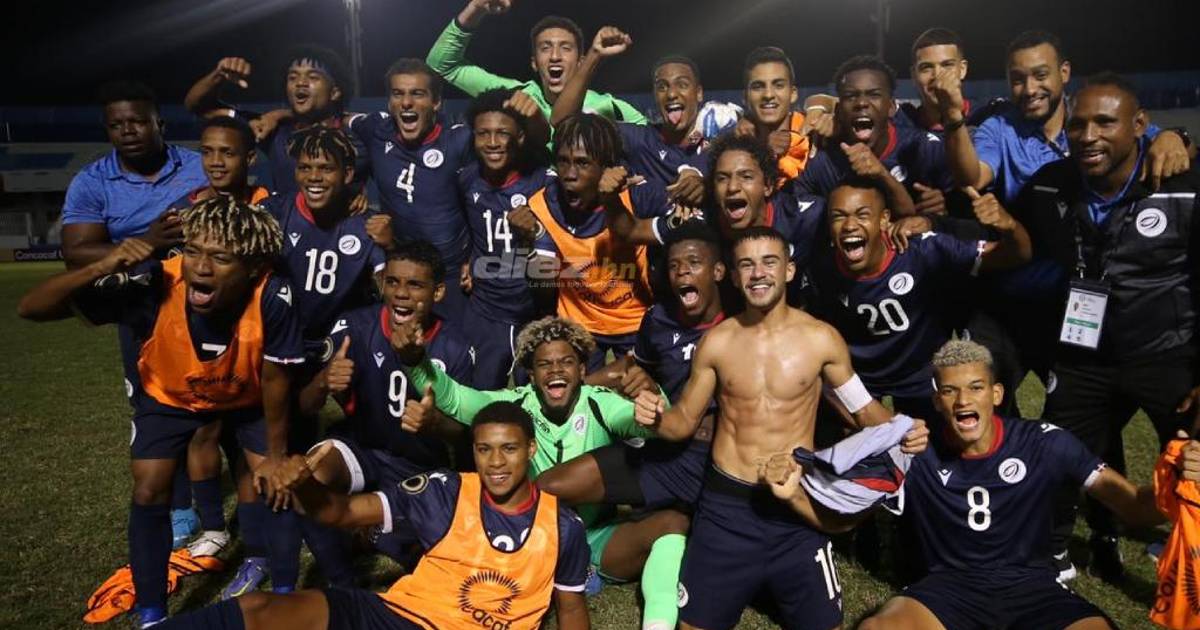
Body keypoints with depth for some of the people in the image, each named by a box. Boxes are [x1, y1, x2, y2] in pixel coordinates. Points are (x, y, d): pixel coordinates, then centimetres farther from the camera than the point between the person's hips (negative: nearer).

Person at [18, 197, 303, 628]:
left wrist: (276, 455, -11)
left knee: (275, 484, -4)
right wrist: (103, 267, -50)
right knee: (149, 493, -5)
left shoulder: (272, 298, -40)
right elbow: (30, 309, -33)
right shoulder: (154, 285, -38)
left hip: (246, 398, 0)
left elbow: (275, 380, -23)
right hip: (170, 396, 1)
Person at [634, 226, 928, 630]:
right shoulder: (715, 342, -2)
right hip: (725, 505, 1)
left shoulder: (821, 339, -6)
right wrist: (656, 419, -16)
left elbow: (863, 407, 5)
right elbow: (685, 421, 5)